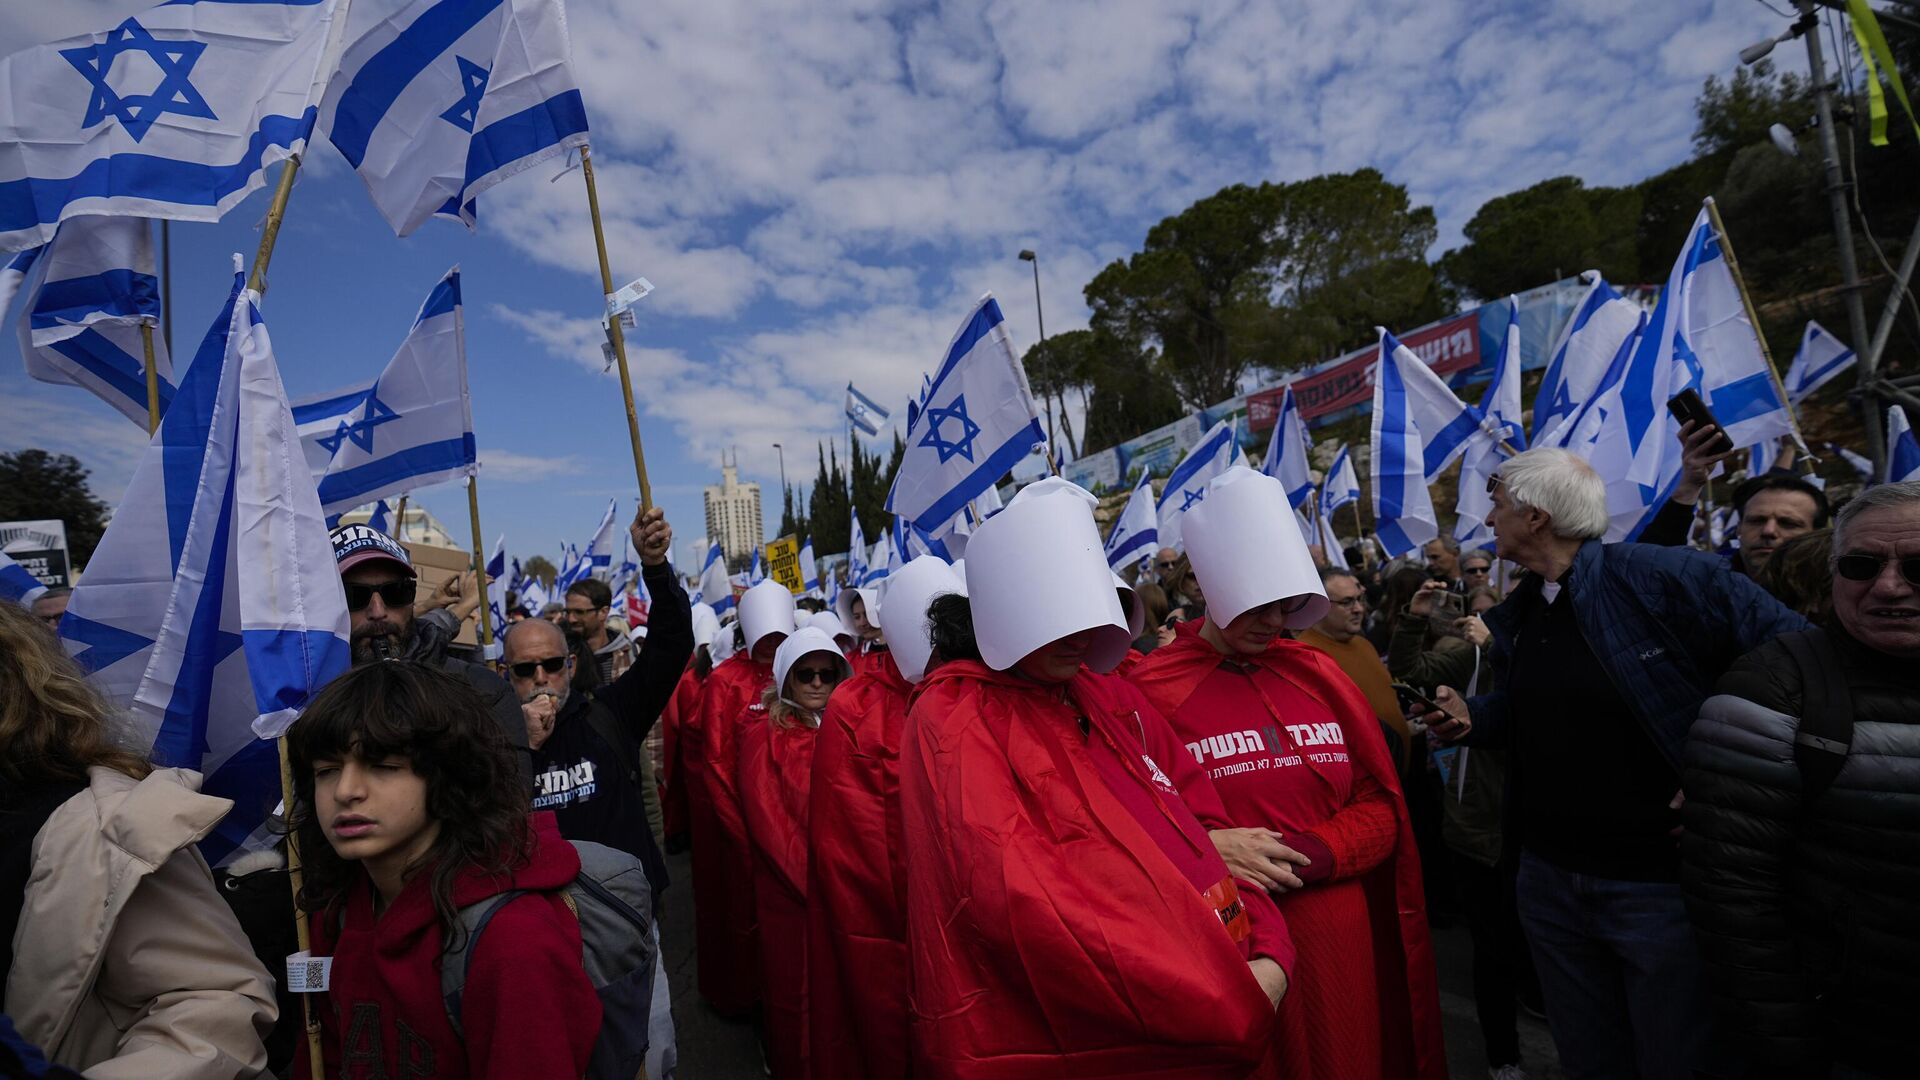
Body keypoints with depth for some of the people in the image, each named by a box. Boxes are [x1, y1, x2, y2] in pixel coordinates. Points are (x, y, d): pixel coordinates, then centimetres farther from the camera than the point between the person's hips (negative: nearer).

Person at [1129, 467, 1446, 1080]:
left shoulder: (1318, 675, 4)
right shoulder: (1151, 689, -10)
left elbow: (1379, 810, 5)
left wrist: (1306, 853, -12)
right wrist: (1205, 851, -23)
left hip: (1336, 937, 4)